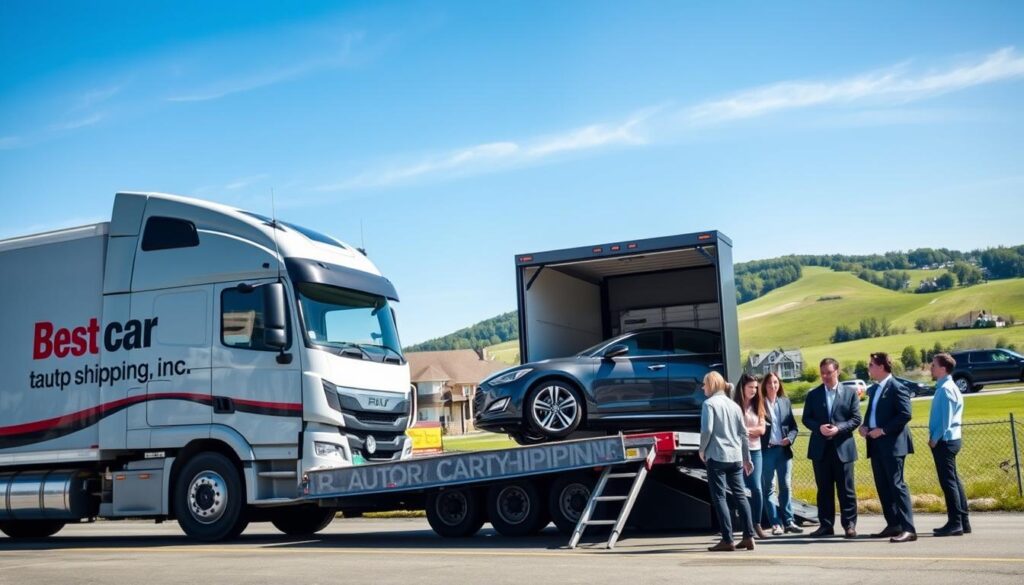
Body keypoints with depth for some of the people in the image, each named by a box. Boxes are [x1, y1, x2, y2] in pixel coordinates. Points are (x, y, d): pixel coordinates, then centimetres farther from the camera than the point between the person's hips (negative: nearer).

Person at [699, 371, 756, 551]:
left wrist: (702, 450, 1)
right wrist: (746, 458, 18)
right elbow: (743, 432, 13)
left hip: (717, 456, -6)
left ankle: (727, 540, -6)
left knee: (719, 497, -2)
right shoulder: (733, 405, 14)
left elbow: (707, 430, -15)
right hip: (736, 457, 6)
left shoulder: (709, 404, -5)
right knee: (740, 495, 10)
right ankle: (748, 537, 8)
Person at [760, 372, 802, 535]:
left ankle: (788, 521, 8)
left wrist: (789, 438, -6)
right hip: (766, 450, -3)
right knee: (768, 488, 1)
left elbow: (794, 426, 11)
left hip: (783, 449, 3)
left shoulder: (786, 402, 10)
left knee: (786, 486, 4)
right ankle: (775, 523, 6)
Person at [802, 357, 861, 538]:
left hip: (843, 447, -2)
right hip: (820, 448, 2)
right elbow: (806, 418, 7)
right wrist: (819, 428, -13)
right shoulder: (813, 395, 9)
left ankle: (849, 525, 7)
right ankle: (826, 525, 11)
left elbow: (856, 419, 0)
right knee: (824, 489, 6)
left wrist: (839, 428, -15)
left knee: (846, 488, 1)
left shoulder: (850, 393, 4)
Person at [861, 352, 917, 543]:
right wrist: (865, 426, 5)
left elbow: (905, 414, -18)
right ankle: (893, 525, 19)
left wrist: (883, 430, -18)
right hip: (876, 444, 9)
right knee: (882, 486, 11)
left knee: (897, 485, -10)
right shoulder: (874, 389, 16)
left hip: (892, 443, -9)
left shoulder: (897, 388, -10)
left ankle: (908, 529, -9)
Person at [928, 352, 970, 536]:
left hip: (944, 441, -10)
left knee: (948, 482, -6)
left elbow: (945, 418, -19)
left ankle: (955, 524, -3)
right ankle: (962, 521, 18)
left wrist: (935, 439, -13)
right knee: (953, 480, 13)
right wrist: (935, 437, 14)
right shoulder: (947, 387, 14)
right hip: (949, 439, 10)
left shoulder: (945, 389, -16)